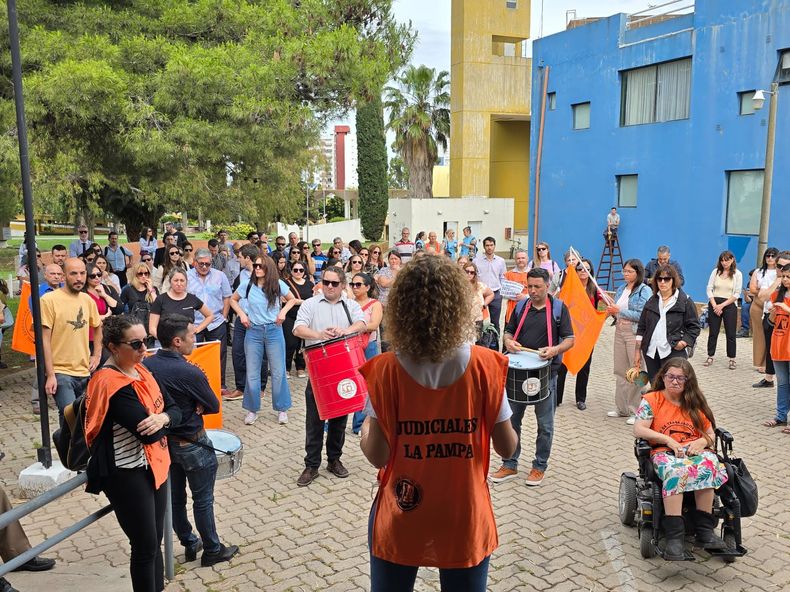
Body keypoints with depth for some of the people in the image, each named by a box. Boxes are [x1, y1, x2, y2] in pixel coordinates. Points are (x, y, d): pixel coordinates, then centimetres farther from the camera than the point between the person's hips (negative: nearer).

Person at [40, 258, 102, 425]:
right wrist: (50, 375, -14)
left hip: (85, 372, 6)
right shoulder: (49, 300, -11)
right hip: (60, 373, -6)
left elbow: (97, 327, 23)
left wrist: (96, 355, 13)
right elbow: (45, 340, -11)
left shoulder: (88, 300, 6)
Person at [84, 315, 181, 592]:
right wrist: (159, 421, -6)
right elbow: (149, 433, -26)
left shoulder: (140, 371, 4)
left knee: (154, 542, 18)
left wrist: (162, 418, -19)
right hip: (127, 474, -8)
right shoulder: (113, 385, -22)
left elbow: (175, 409, 3)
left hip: (153, 466, 8)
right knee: (146, 547, 4)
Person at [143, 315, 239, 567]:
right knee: (203, 500, 9)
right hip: (192, 445, -7)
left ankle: (189, 544, 35)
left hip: (163, 441, 7)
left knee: (175, 498, 19)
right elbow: (214, 406, -14)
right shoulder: (190, 373, -27)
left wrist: (185, 404, -4)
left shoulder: (145, 365, -8)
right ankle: (213, 551, 24)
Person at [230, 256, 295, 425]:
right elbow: (233, 300, 14)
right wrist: (241, 314, -1)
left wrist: (283, 311, -4)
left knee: (278, 372, 4)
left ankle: (282, 409, 17)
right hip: (253, 331, 1)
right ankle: (252, 410, 19)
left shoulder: (278, 284, -4)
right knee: (252, 373, 6)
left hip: (274, 330, -1)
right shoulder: (247, 285, -2)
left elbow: (291, 299, 12)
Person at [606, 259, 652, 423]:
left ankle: (636, 411, 6)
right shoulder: (621, 289, 13)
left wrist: (619, 311, -16)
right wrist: (612, 311, -2)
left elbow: (642, 315, -17)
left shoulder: (644, 290, -8)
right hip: (620, 332, 7)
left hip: (636, 334, -7)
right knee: (620, 371, 11)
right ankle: (622, 408, 22)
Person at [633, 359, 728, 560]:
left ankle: (704, 529, -27)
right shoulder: (651, 400, 6)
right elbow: (638, 430, -5)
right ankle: (673, 535, -40)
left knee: (707, 466, -33)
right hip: (664, 452, -3)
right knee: (676, 470, -37)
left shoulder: (696, 403, 17)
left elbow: (710, 434, 16)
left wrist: (702, 442, -8)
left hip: (696, 450, 3)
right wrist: (668, 440, -13)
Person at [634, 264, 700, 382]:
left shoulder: (685, 301, 1)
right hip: (651, 352, 5)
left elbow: (694, 327, 1)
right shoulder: (651, 301, 14)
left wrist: (684, 342, -14)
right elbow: (641, 328, 15)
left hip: (674, 353, -5)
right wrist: (637, 351, 11)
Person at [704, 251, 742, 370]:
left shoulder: (737, 274, 0)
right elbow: (709, 289, 3)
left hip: (729, 305, -2)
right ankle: (710, 357, 12)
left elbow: (736, 294, -5)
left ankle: (732, 359, 9)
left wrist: (722, 305, -12)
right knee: (713, 332, 4)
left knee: (730, 333, 1)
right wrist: (714, 305, -8)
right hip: (714, 304, 2)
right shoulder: (716, 272, 5)